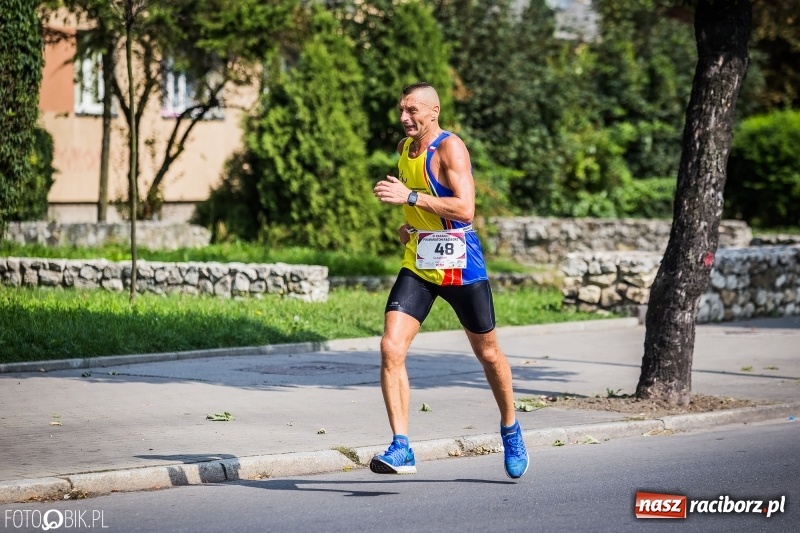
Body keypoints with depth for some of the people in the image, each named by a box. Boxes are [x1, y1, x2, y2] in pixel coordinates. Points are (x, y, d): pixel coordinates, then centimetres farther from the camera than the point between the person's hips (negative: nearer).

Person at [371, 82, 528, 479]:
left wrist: (410, 197, -32)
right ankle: (401, 449, -14)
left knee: (487, 353, 12)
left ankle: (510, 430, 37)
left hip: (459, 265, -6)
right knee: (390, 348, -14)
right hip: (418, 265, 6)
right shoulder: (405, 148, 8)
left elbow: (465, 209, -29)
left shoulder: (450, 148, -16)